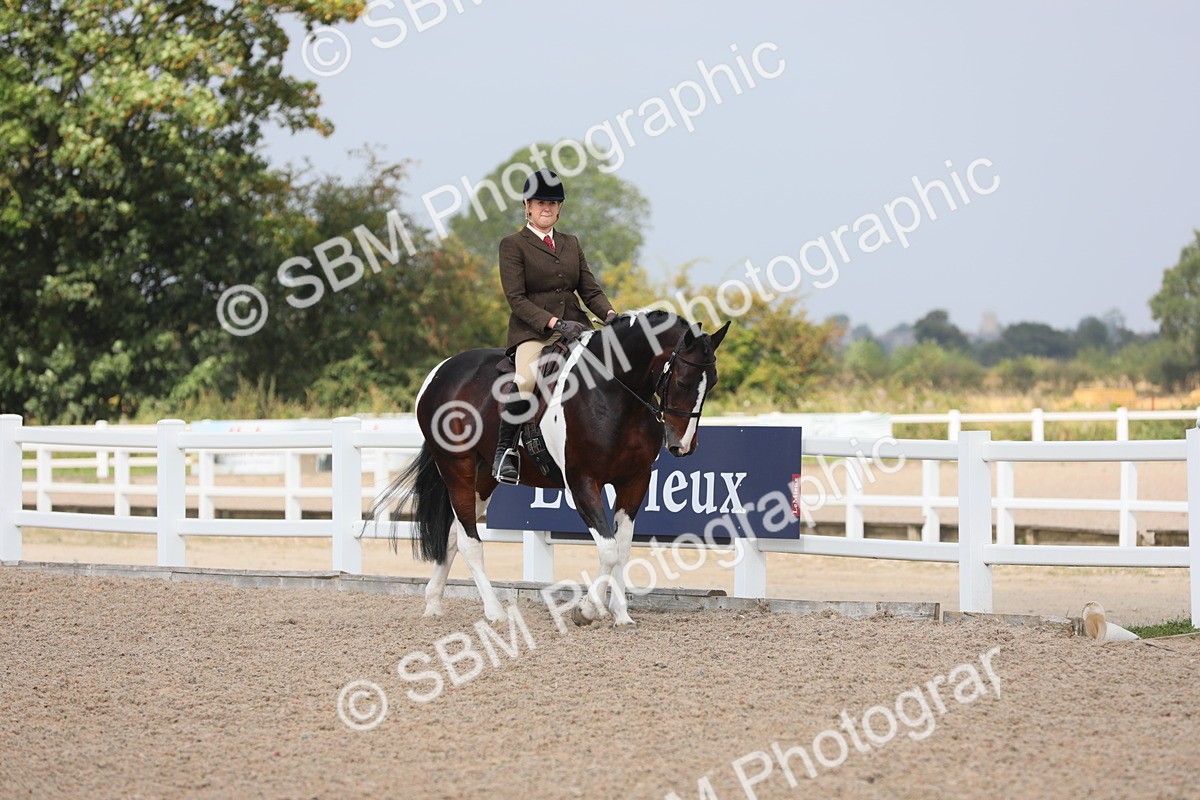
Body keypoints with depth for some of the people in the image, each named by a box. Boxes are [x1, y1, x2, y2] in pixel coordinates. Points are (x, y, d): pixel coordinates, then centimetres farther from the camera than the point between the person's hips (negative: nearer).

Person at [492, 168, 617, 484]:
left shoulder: (571, 244, 20)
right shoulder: (512, 245, 2)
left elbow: (590, 289, 14)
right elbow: (516, 299, -8)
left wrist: (609, 315, -8)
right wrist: (555, 323, -20)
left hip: (573, 324, 6)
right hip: (532, 330, -6)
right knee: (526, 378, -34)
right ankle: (505, 450, -19)